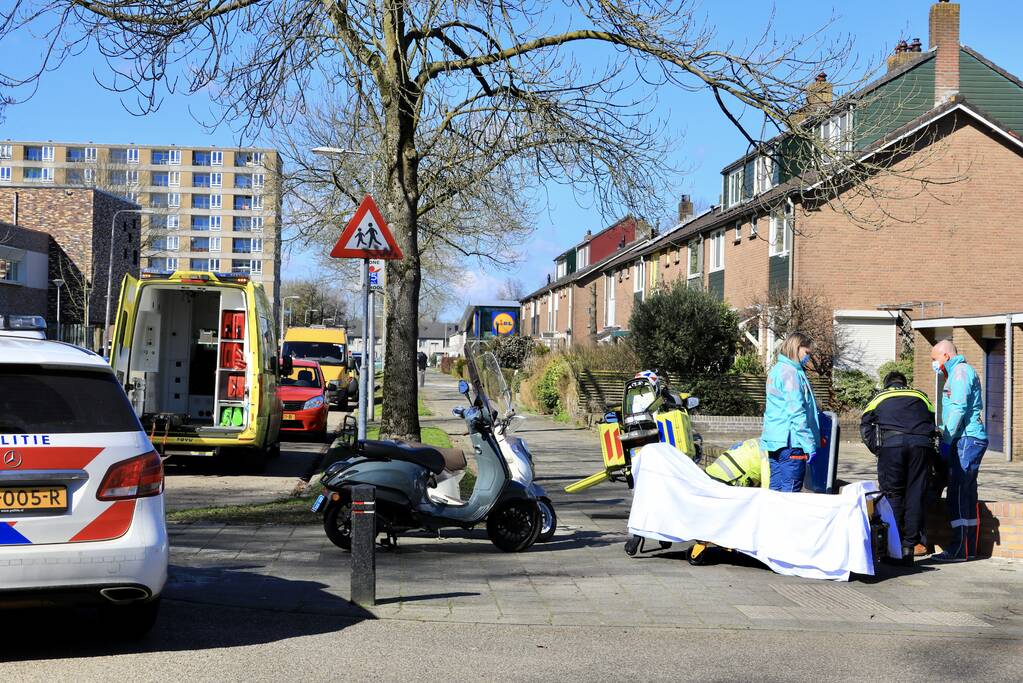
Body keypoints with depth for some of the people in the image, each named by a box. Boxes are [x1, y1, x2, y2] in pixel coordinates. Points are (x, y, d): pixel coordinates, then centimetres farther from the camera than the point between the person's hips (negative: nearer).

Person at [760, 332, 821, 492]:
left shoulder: (776, 370, 18)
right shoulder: (791, 372, -11)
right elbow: (796, 412, -17)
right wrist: (809, 444, -17)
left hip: (773, 441, 9)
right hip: (790, 443, -9)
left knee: (775, 490, 11)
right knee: (790, 492, -7)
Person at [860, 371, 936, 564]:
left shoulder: (879, 398, 25)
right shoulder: (920, 396, 30)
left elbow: (865, 428, 16)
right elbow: (932, 424, 24)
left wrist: (878, 450, 22)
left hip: (891, 444, -1)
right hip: (920, 444, 1)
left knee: (893, 494, 5)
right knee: (915, 495, 5)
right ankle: (910, 546, 4)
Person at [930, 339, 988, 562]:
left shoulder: (960, 371, -9)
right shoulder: (959, 372, 23)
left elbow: (959, 408, -18)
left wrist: (946, 440, -16)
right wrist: (946, 437, 13)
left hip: (967, 440, -10)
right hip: (969, 440, 10)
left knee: (958, 494, -10)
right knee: (967, 494, 11)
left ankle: (959, 549, -11)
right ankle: (969, 547, 15)